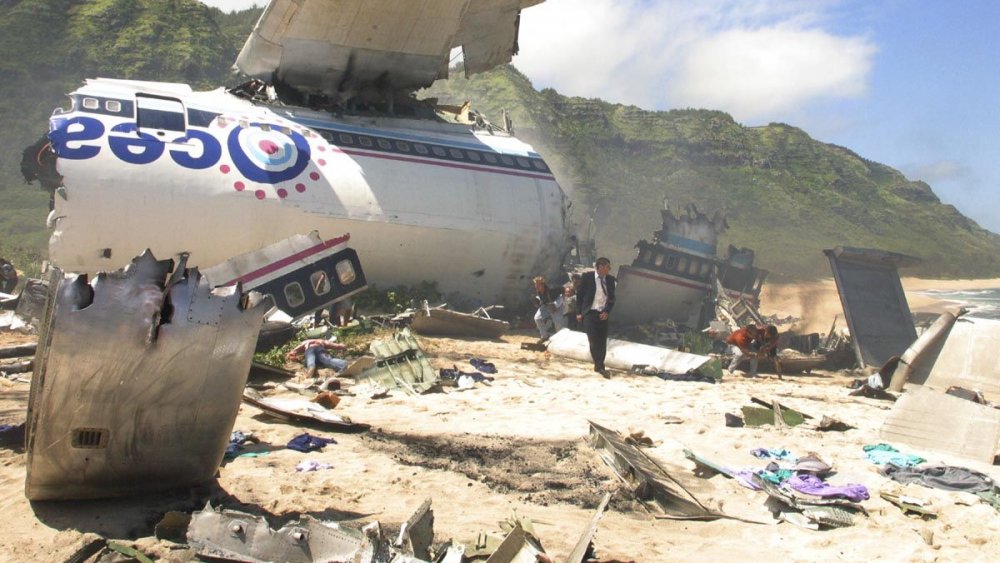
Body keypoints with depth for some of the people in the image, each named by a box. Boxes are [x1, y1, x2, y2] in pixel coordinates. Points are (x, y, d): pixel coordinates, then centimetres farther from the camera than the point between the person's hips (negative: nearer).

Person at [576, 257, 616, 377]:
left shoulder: (610, 279, 5)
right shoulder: (587, 277, -5)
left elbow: (612, 298, 10)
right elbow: (579, 295, 1)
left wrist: (607, 311, -4)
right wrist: (579, 312, -1)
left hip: (603, 314, 4)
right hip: (589, 313, -4)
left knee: (602, 341, 4)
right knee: (594, 340, -10)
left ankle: (599, 365, 14)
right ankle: (600, 367, -5)